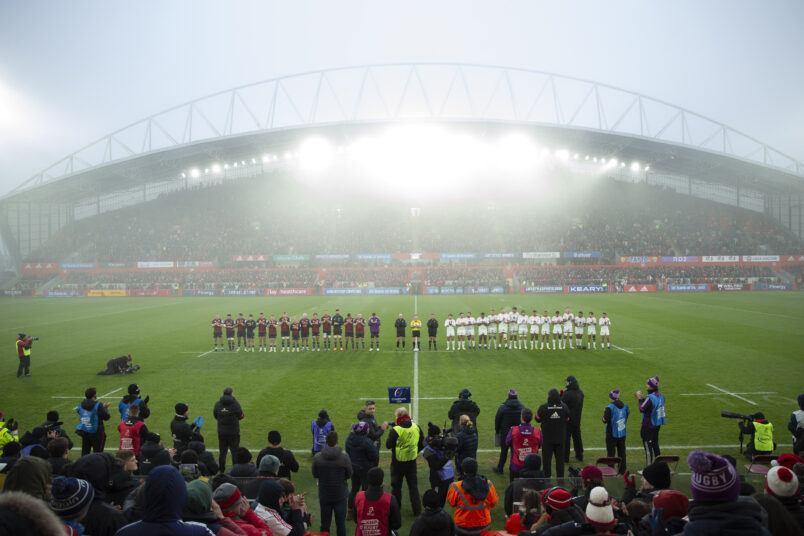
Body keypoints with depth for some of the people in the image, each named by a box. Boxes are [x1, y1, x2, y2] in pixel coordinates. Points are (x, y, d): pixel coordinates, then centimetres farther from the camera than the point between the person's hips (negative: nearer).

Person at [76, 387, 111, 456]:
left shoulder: (81, 404, -2)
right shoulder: (98, 405, -18)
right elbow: (107, 417, -13)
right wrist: (105, 408, 5)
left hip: (84, 433, 5)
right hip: (96, 433, -5)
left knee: (84, 452, 16)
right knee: (98, 453, 3)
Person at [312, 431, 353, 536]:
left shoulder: (317, 457, -12)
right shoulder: (344, 457, -17)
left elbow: (315, 475, 1)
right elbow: (349, 475, -4)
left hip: (324, 496, 1)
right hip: (341, 495, -1)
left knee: (325, 523, 15)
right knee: (341, 523, 13)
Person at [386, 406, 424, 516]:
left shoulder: (395, 430, -21)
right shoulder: (417, 427, -5)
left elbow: (388, 445, -13)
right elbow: (422, 443, 5)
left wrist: (390, 435, 1)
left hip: (398, 462, -4)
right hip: (412, 461, 4)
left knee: (396, 486, 13)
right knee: (413, 486, 14)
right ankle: (417, 510, 15)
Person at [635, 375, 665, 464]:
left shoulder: (650, 398, -24)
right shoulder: (660, 396, 3)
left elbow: (642, 409, -18)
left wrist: (640, 399, -5)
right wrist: (642, 398, 8)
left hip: (648, 426, -9)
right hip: (657, 424, 9)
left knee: (648, 447, -1)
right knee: (655, 445, 19)